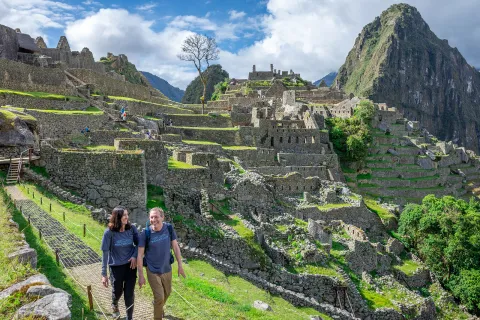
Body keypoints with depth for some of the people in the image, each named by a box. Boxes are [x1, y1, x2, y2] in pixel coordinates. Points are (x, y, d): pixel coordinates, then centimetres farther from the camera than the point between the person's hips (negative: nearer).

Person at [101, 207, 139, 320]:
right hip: (116, 266, -1)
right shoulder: (109, 232, -18)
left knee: (129, 294, 6)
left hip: (130, 265, 1)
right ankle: (114, 305, 56)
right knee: (117, 291, 19)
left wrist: (135, 256, -15)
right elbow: (105, 253, -12)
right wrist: (104, 274, -10)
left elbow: (138, 244, 4)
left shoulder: (132, 228, -11)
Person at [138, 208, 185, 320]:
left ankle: (159, 307, 55)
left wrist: (180, 265, 0)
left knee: (167, 292, 24)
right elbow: (140, 255, -13)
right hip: (153, 271, -4)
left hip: (167, 269, 4)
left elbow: (175, 246, -2)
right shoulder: (146, 233, -20)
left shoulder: (169, 228, -13)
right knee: (159, 297, -1)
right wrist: (141, 275, -11)